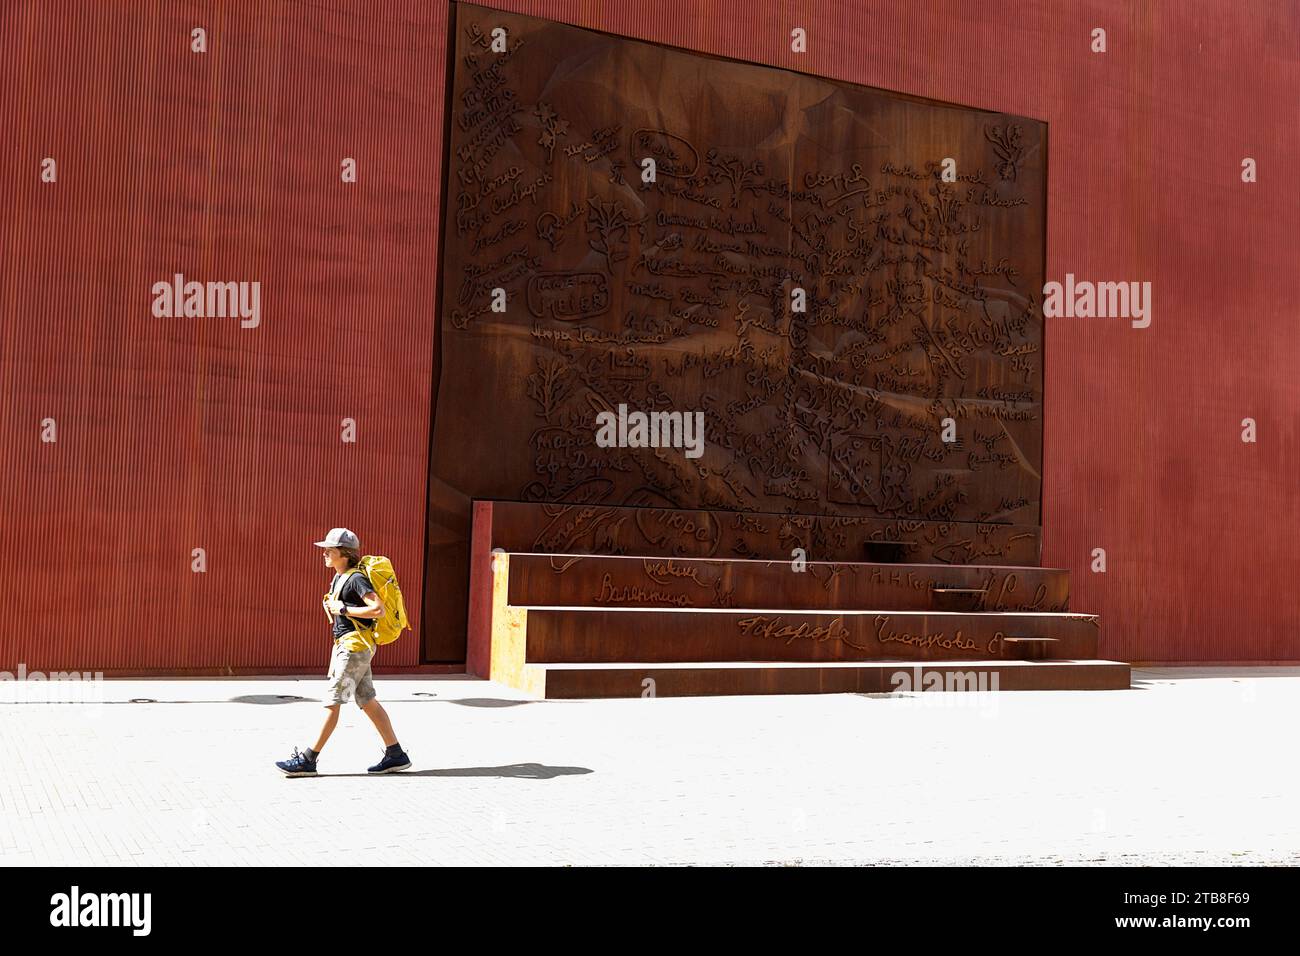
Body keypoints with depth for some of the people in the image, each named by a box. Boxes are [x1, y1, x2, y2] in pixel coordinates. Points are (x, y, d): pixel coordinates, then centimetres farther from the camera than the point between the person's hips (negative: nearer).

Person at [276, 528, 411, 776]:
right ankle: (396, 755, 13)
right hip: (345, 645, 10)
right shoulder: (340, 577, 14)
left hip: (356, 646, -10)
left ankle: (308, 760, -1)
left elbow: (378, 609, -26)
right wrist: (329, 605, 11)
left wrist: (343, 609, -19)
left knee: (332, 702, -6)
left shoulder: (356, 578, -15)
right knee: (367, 702, 10)